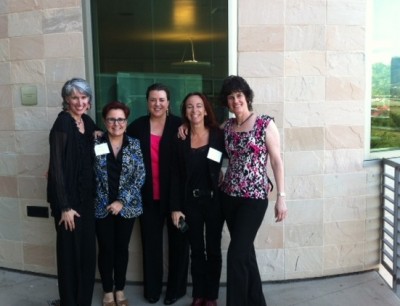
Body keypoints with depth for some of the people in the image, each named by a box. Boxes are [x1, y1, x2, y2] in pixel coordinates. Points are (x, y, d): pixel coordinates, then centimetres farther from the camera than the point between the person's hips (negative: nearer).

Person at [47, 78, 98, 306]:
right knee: (70, 250, 4)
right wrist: (64, 206, -18)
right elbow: (56, 166, -17)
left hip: (86, 196, 7)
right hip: (68, 197, -7)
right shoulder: (62, 124, -14)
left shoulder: (88, 122, 7)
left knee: (88, 250, 14)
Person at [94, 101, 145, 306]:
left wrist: (122, 201, -11)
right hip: (102, 207, -1)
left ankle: (120, 289, 29)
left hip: (127, 206, 1)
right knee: (106, 249, 8)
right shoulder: (95, 144, -3)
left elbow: (140, 176, -5)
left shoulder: (135, 145, -1)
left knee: (122, 248, 12)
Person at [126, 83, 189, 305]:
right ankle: (152, 288, 27)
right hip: (148, 196, 2)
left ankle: (176, 287, 25)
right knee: (151, 242, 11)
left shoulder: (179, 126, -5)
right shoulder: (137, 126, 2)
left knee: (177, 241, 10)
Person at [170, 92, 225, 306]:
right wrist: (175, 207, -4)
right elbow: (175, 176, 0)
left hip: (214, 199, -1)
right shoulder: (180, 139, 0)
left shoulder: (218, 135, -4)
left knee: (213, 249, 8)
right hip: (190, 201, 1)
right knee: (196, 250, 11)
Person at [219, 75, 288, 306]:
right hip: (230, 196, 5)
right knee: (245, 251, 14)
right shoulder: (227, 126, 7)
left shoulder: (265, 124, -7)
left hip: (255, 197, -5)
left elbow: (277, 161, -7)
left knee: (237, 254, -7)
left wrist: (282, 197, -10)